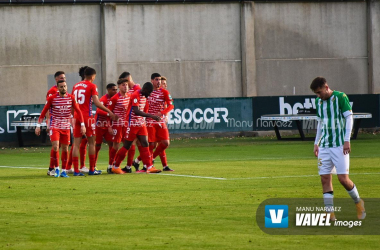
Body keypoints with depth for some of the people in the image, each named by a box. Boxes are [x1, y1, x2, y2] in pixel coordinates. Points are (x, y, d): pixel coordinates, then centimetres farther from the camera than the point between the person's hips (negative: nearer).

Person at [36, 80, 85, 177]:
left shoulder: (71, 98, 1)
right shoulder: (52, 98, -4)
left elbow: (78, 111, 8)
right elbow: (44, 112, 0)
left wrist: (82, 125, 1)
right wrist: (38, 126, -3)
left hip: (66, 128, 3)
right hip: (54, 127, -3)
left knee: (65, 149, 5)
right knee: (55, 147, -15)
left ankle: (64, 171, 16)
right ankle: (56, 168, 2)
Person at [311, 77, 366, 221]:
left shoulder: (340, 97, -6)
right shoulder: (319, 101, 13)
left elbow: (349, 118, -7)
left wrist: (347, 140, -13)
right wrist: (316, 143, 19)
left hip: (340, 145, -6)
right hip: (325, 146, 6)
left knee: (343, 178, -9)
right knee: (325, 179, -3)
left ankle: (358, 203, 16)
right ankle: (330, 213, -1)